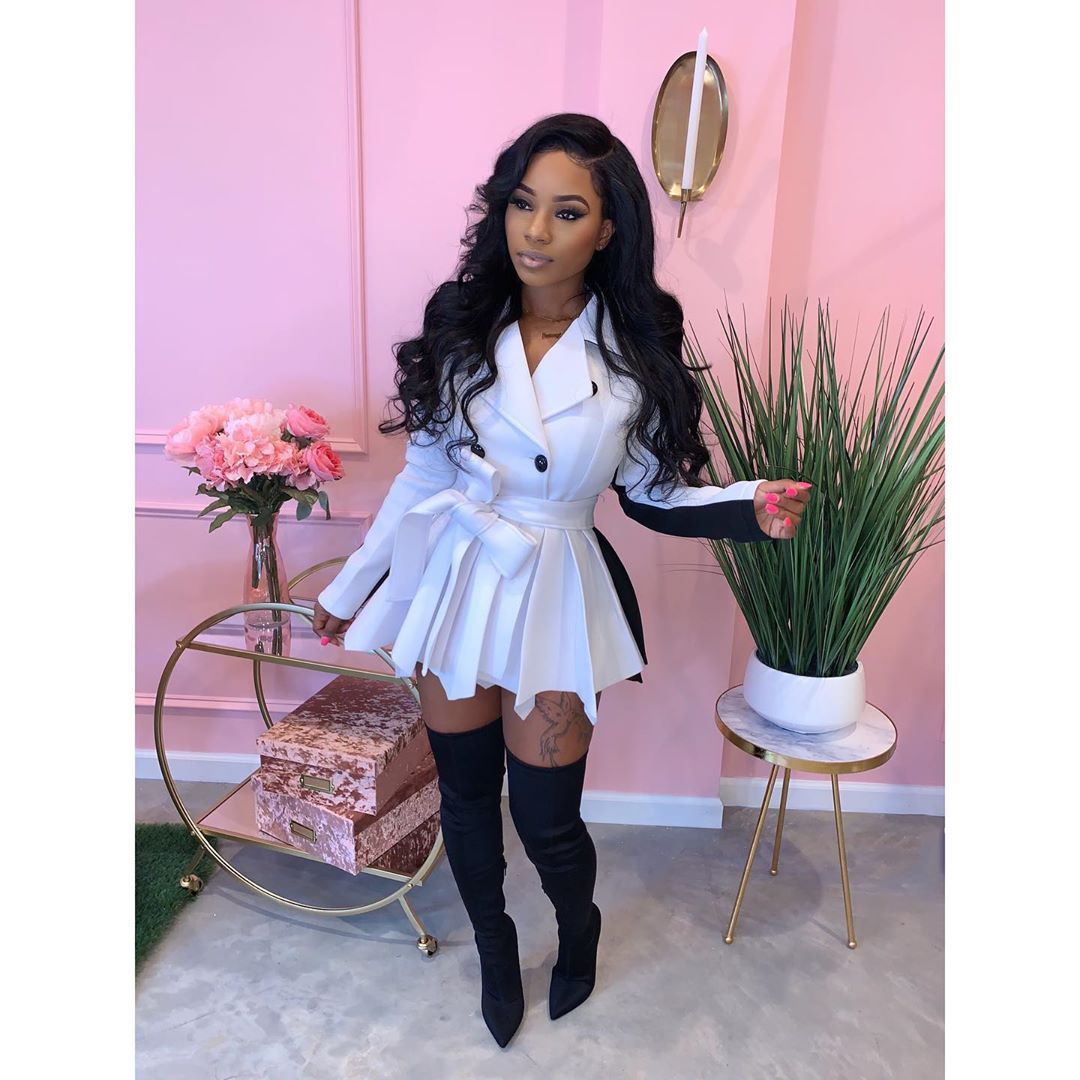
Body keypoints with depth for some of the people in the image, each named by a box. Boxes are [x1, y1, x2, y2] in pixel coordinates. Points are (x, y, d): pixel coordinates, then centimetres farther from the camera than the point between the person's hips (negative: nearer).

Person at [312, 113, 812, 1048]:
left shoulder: (636, 353, -8)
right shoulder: (459, 320, -4)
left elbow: (652, 493, 0)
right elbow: (425, 469, 3)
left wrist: (751, 510, -19)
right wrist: (352, 585, 9)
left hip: (558, 594, -2)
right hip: (455, 579, 3)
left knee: (545, 817, 7)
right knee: (466, 793, 16)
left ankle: (579, 927, 46)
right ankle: (495, 951, 48)